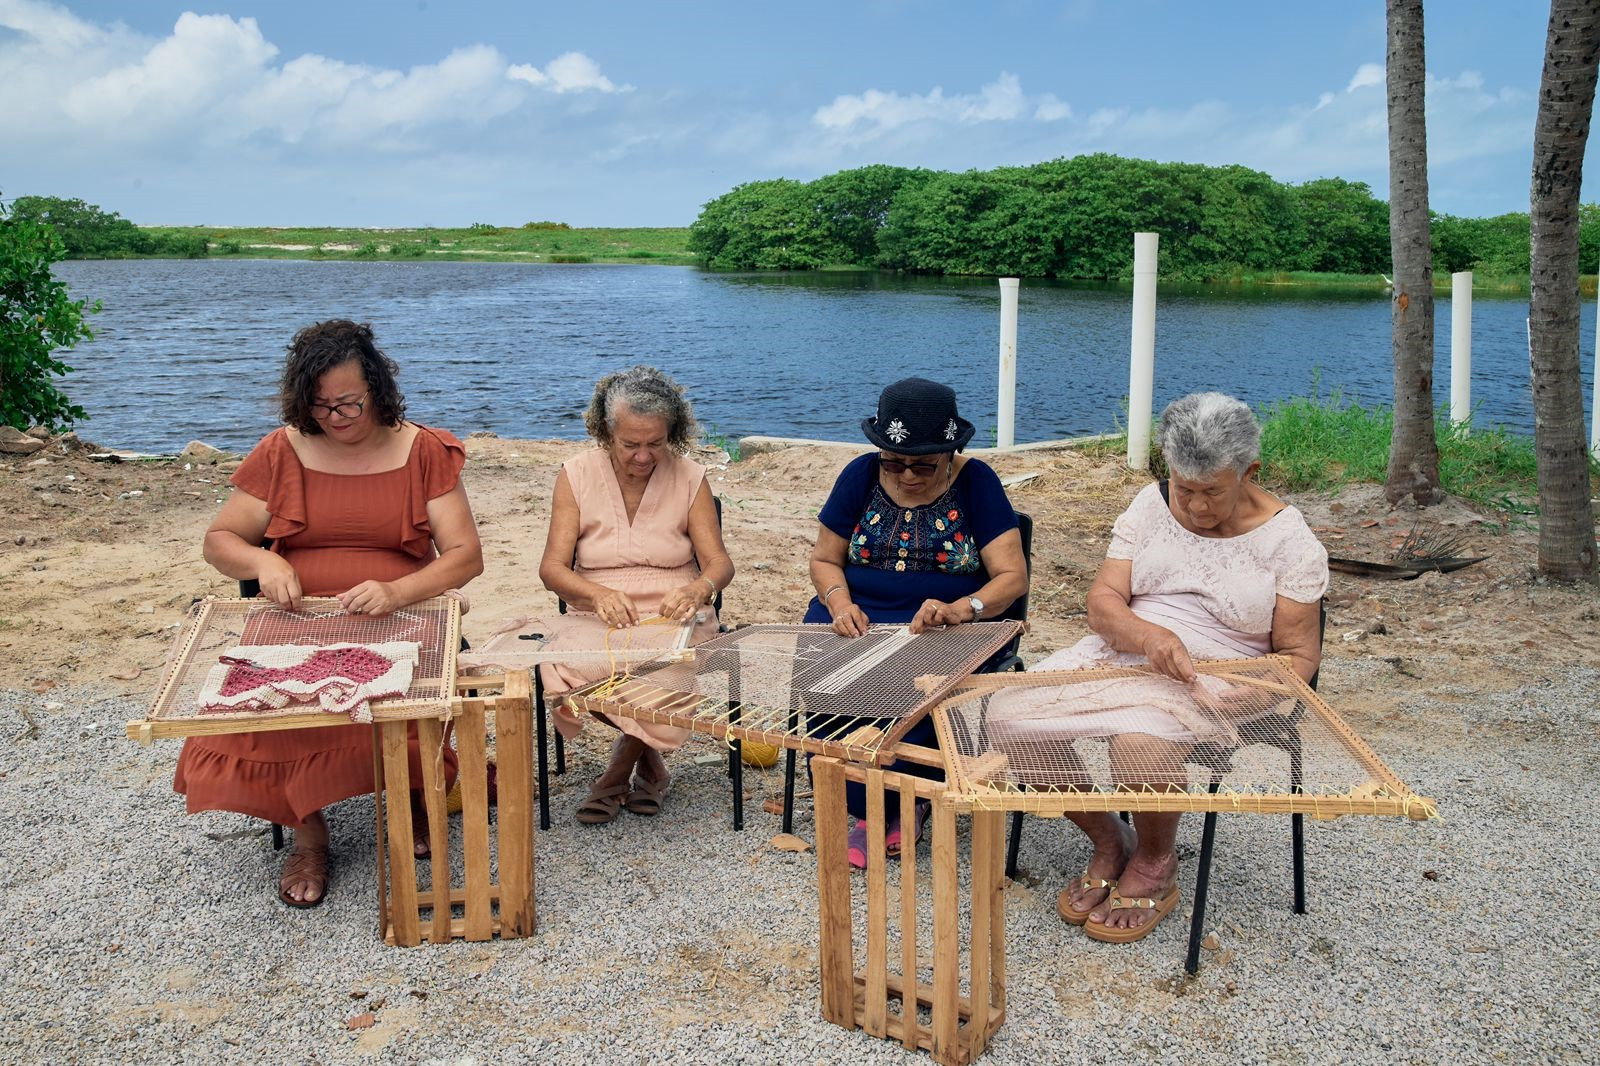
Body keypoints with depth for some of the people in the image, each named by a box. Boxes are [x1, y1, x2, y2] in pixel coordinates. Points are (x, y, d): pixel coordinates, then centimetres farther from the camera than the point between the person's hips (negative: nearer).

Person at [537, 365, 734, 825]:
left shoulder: (689, 478, 3)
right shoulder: (577, 475, 2)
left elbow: (719, 564, -1)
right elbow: (552, 568, -5)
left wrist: (698, 590, -26)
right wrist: (599, 594, -26)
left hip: (672, 619, -1)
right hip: (596, 620, 1)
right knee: (563, 671, -33)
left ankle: (619, 770, 1)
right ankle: (648, 763, -4)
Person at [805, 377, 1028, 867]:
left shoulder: (974, 481, -2)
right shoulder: (861, 476, 5)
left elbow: (1012, 575, -6)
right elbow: (824, 559, 10)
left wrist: (961, 609, -26)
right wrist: (840, 603, -12)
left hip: (945, 628, -2)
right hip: (856, 618, 2)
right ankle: (865, 807, -15)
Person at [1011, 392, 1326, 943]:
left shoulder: (1288, 539, -4)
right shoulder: (1152, 504, 4)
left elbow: (1299, 655, -2)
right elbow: (1103, 600, -3)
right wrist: (1149, 637, -26)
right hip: (1122, 652, 4)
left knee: (1140, 743, -37)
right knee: (1011, 716, -20)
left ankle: (1154, 866, -2)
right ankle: (1109, 843, 3)